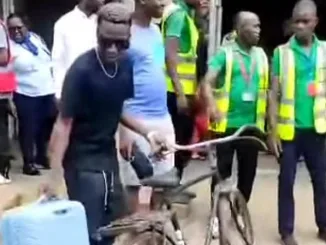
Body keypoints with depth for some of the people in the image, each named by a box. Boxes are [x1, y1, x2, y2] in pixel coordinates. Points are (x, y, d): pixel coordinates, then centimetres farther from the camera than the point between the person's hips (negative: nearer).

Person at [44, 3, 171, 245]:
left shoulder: (126, 64, -3)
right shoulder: (82, 70, -22)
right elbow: (64, 123, -20)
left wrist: (148, 133, -3)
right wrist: (55, 174, -22)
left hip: (108, 154, 7)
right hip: (82, 160, -7)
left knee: (112, 223, 15)